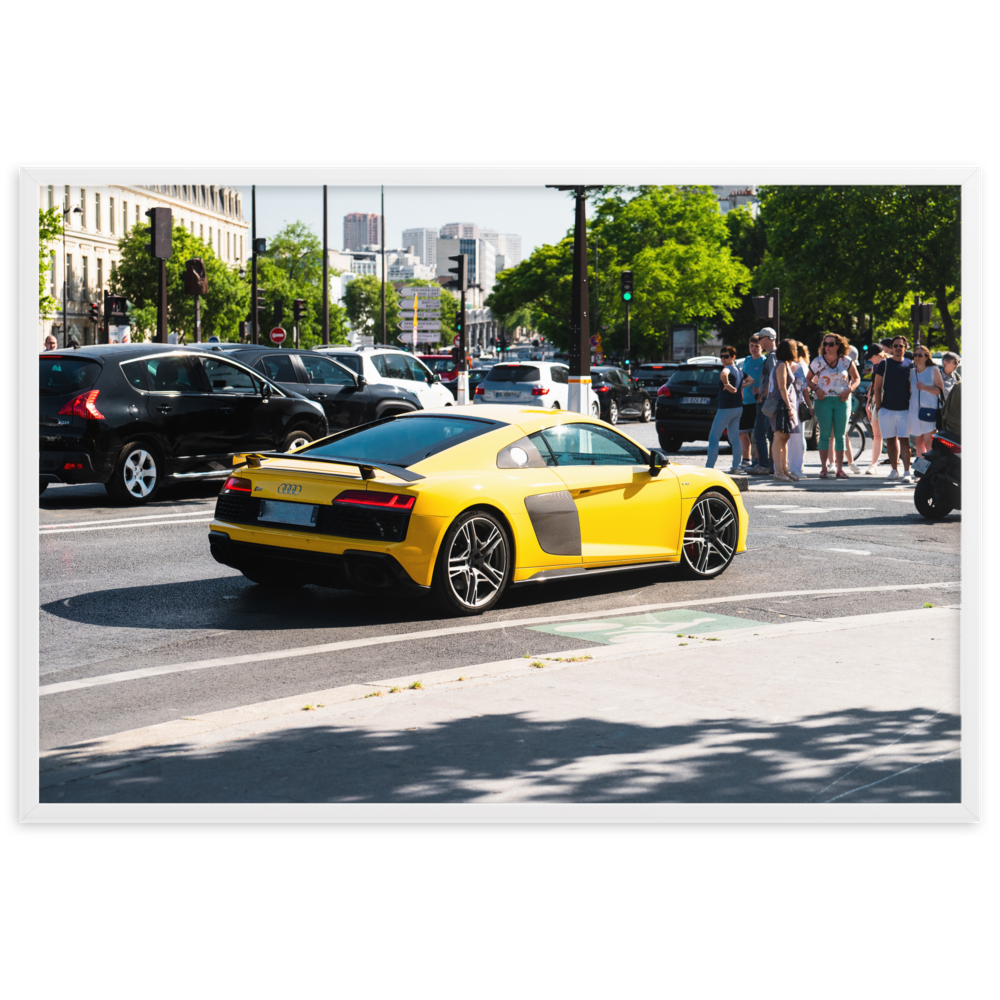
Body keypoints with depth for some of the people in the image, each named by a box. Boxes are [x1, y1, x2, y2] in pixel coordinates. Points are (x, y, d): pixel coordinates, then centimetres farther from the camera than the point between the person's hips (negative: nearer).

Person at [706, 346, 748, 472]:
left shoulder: (728, 368, -14)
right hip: (738, 408, 9)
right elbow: (752, 379, 30)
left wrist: (727, 384, -28)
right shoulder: (739, 371, 13)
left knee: (713, 437, -3)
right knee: (734, 438, 12)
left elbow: (723, 375, -40)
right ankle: (736, 466, 11)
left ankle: (709, 467, -4)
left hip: (726, 408, -9)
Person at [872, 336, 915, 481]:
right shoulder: (884, 364, 4)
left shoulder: (910, 364, 7)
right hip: (886, 408, 1)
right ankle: (894, 469, 15)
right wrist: (878, 406, -1)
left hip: (905, 409, -1)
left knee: (904, 440, -6)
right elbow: (877, 386, 4)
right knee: (891, 440, 6)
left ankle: (906, 472, -8)